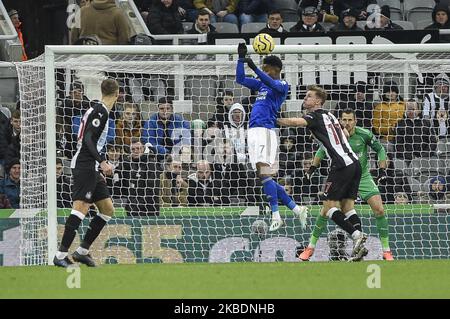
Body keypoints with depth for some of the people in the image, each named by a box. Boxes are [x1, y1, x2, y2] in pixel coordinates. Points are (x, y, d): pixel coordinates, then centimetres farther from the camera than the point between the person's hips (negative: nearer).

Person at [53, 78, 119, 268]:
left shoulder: (97, 109, 18)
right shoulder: (101, 111, -10)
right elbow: (88, 139, -20)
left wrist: (100, 169, 29)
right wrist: (102, 162, -28)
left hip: (91, 168, 10)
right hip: (84, 165, -10)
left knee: (108, 209, 11)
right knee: (81, 207, -19)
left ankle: (82, 251, 11)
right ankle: (61, 255, -24)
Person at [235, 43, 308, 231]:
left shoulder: (282, 85, 0)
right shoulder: (262, 84, 23)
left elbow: (272, 84, -21)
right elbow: (240, 79, 27)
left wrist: (255, 69, -33)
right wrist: (241, 58, 15)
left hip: (265, 130, -8)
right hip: (253, 131, 8)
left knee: (264, 174, -18)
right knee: (263, 177, 6)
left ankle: (276, 216, -19)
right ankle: (297, 210, 11)